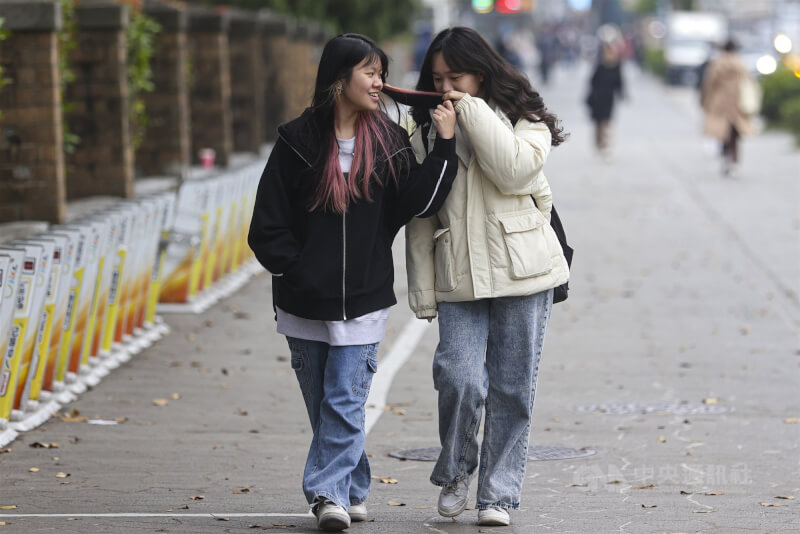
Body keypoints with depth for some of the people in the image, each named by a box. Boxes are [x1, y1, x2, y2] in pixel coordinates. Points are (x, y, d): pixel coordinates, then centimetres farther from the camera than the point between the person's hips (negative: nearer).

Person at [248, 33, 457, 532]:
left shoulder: (388, 141, 4)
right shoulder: (298, 141, -1)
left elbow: (418, 201, -8)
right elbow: (269, 223, 1)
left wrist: (446, 144, -13)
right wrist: (295, 271, -6)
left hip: (363, 299, 0)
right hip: (304, 302, 0)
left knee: (344, 401, -8)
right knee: (323, 405, 9)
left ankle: (329, 492, -9)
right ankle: (352, 491, 22)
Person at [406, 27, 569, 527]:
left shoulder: (525, 119, 3)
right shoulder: (428, 132, 11)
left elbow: (514, 170, -19)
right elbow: (420, 217, 10)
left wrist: (473, 112, -14)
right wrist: (422, 288, 5)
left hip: (520, 274, -1)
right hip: (458, 279, 2)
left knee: (512, 389, 1)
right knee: (459, 379, -13)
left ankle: (499, 493, 13)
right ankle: (455, 473, 12)